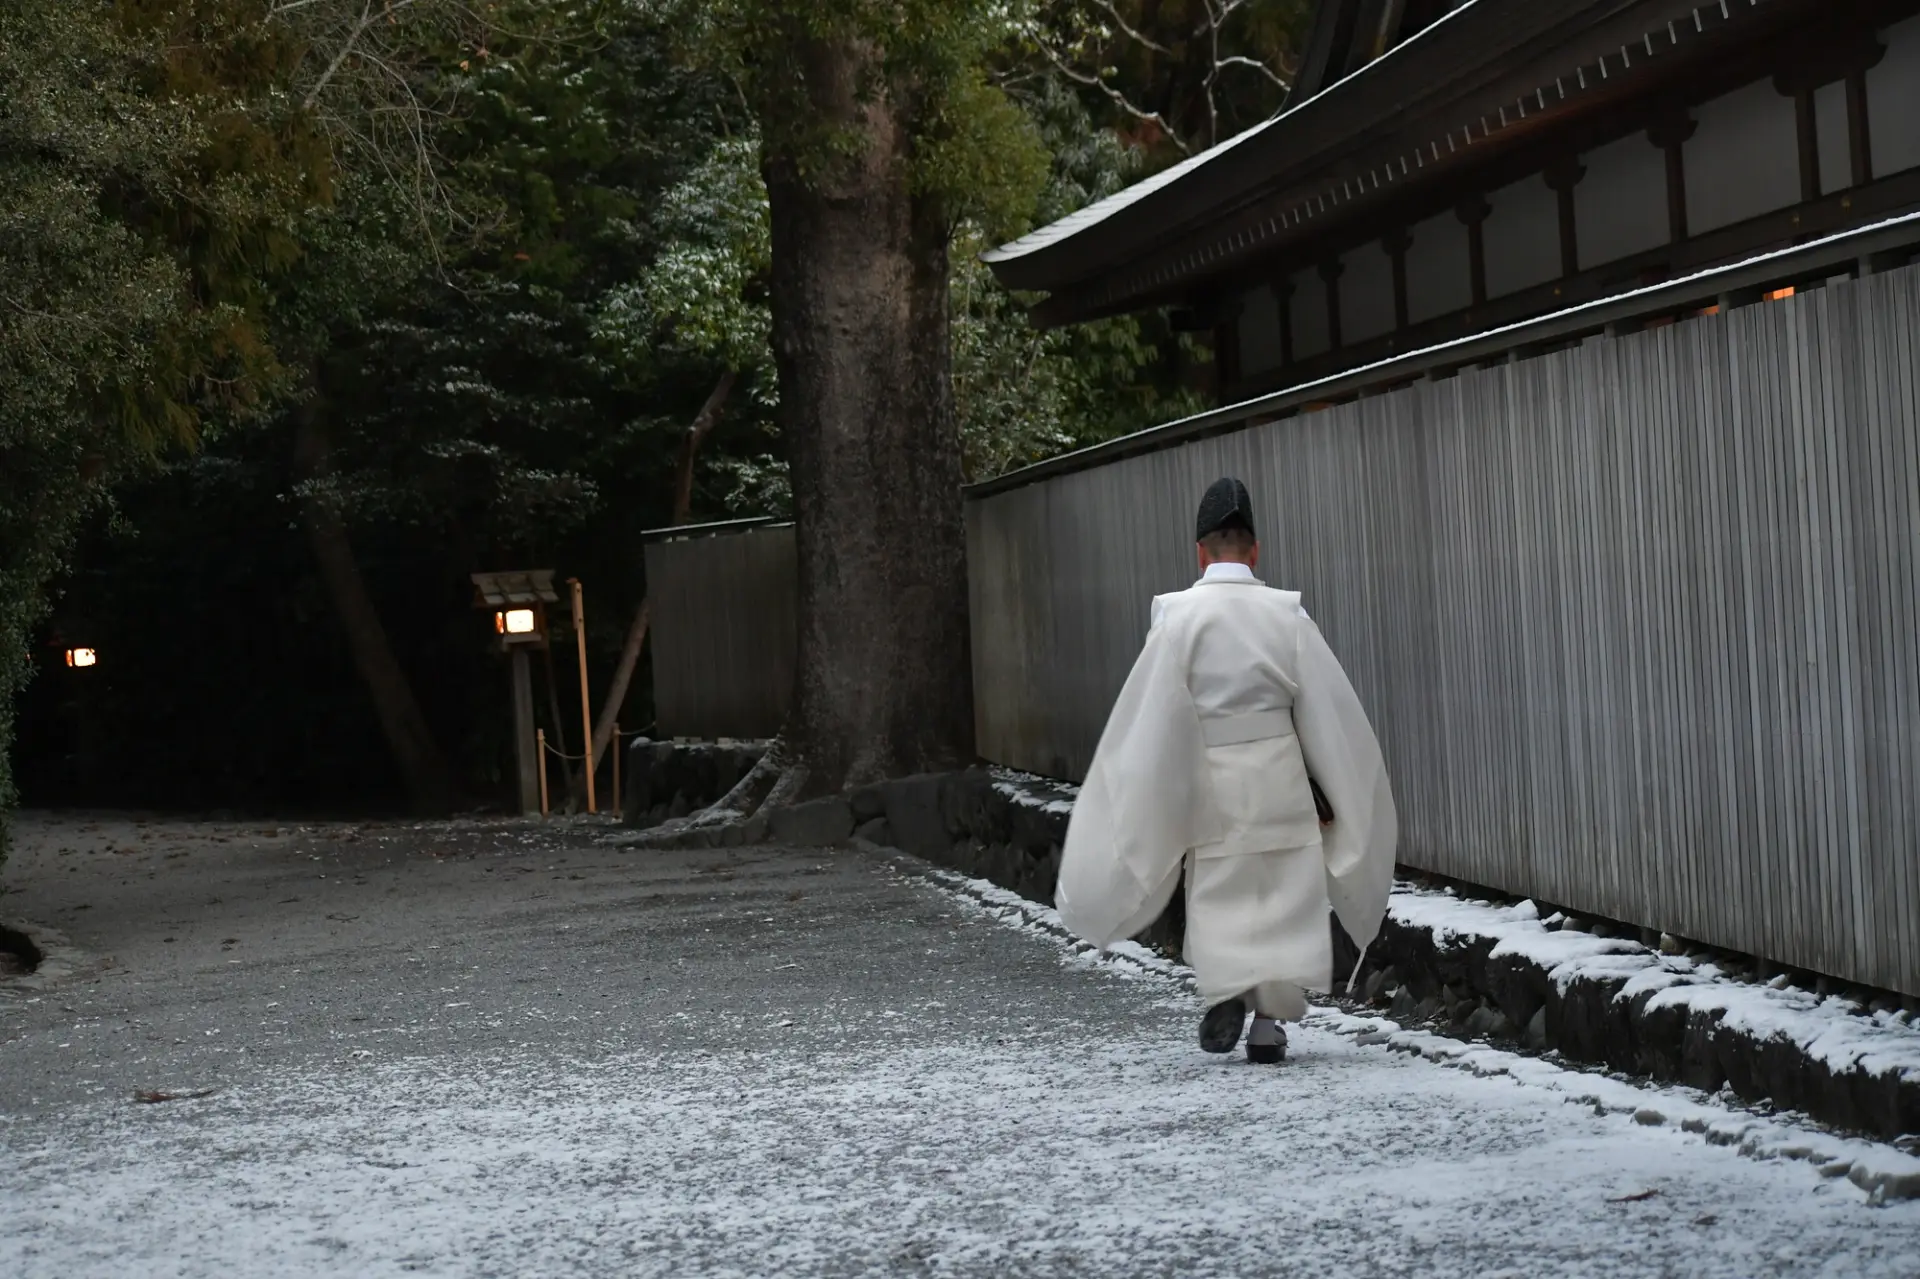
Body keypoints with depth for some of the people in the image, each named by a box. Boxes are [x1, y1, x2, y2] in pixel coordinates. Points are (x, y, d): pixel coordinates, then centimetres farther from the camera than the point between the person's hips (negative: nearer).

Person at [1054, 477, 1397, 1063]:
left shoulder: (1178, 617, -7)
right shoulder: (1285, 614, -3)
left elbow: (1147, 716, -7)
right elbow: (1327, 709, 1)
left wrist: (1153, 796, 1)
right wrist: (1329, 791, 10)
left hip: (1208, 782, -1)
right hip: (1279, 775, 1)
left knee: (1217, 896, 13)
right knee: (1282, 900, 9)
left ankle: (1225, 988, -8)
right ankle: (1270, 1024, 7)